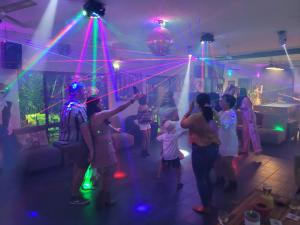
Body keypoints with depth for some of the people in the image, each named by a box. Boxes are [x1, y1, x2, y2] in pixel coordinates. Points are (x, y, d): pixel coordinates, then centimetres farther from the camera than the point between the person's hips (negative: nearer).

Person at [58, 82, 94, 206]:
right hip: (76, 143, -9)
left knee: (77, 164, 26)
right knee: (82, 167, 8)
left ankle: (74, 188, 43)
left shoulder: (66, 105, 6)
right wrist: (91, 149, -23)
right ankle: (75, 196, 20)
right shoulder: (79, 108, -24)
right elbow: (85, 131, -27)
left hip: (66, 141, 9)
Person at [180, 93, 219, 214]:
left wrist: (189, 110, 0)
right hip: (213, 148, 7)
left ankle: (205, 207, 21)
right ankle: (209, 201, 37)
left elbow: (182, 124, -6)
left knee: (200, 178, 9)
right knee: (206, 176, 23)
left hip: (200, 150, -7)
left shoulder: (196, 117, -20)